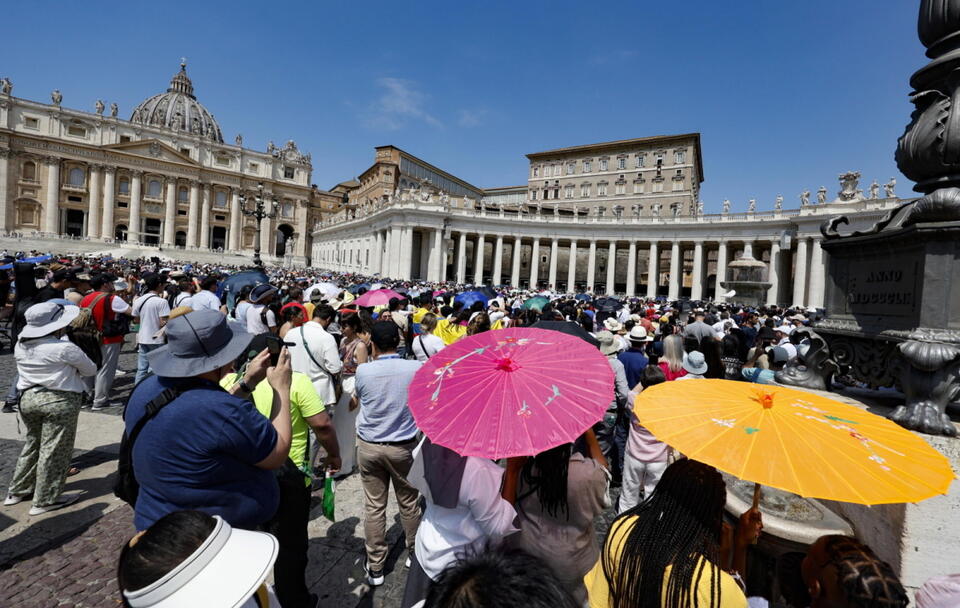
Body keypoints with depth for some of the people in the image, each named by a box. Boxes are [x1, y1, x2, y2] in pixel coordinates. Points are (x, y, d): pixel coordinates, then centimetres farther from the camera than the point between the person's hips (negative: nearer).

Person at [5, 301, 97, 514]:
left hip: (27, 397, 8)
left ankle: (17, 491, 37)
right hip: (58, 401, -7)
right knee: (54, 450, 4)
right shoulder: (65, 348, -19)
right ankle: (45, 501, 13)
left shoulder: (20, 346, 3)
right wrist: (71, 367, 12)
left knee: (32, 444, 25)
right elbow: (91, 370, -6)